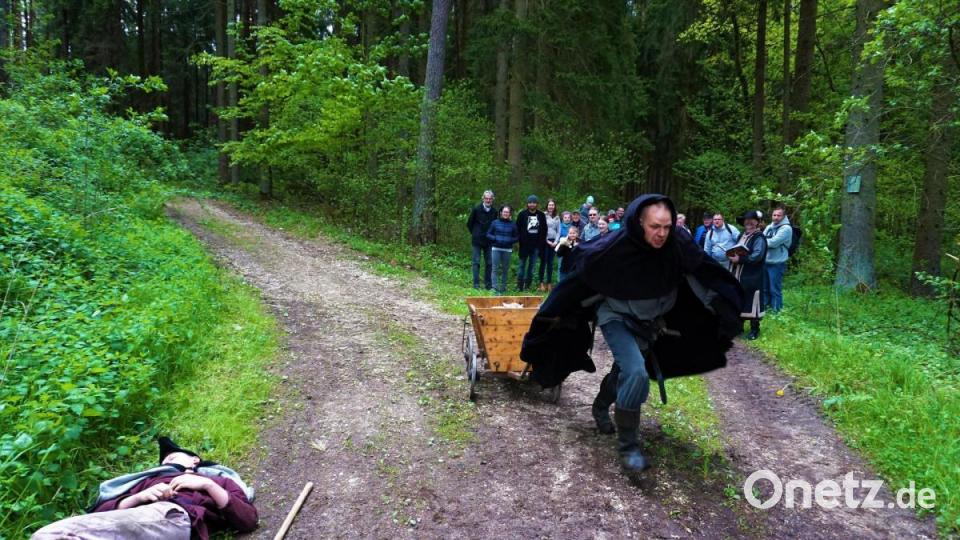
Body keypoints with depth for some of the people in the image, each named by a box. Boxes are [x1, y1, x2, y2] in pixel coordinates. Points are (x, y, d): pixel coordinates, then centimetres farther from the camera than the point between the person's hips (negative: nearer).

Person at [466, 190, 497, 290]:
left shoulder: (494, 211, 4)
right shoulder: (477, 209, -5)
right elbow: (469, 224, 3)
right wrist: (475, 234, 5)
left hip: (489, 241, 3)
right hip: (477, 240, -3)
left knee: (489, 263, 6)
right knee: (476, 262, -1)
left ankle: (488, 284, 14)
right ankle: (476, 284, 4)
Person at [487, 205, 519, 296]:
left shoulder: (512, 224, 5)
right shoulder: (495, 222, 3)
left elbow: (516, 237, 8)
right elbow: (488, 234, 5)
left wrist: (510, 240, -10)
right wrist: (495, 239, -11)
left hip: (507, 249, 1)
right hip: (496, 248, -1)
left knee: (505, 269, 8)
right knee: (495, 268, -7)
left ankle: (503, 289, 18)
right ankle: (495, 288, -8)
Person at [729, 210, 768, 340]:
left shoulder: (759, 238, -11)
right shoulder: (742, 235, 15)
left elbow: (757, 256, -23)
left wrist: (740, 259, -25)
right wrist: (731, 255, 2)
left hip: (751, 277, -8)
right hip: (737, 275, 8)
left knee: (751, 301, -2)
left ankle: (755, 329, 9)